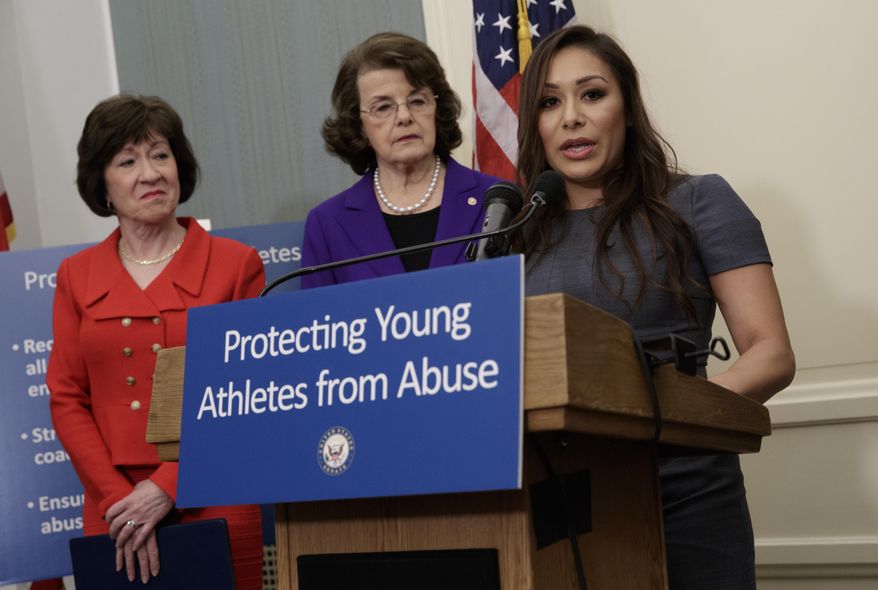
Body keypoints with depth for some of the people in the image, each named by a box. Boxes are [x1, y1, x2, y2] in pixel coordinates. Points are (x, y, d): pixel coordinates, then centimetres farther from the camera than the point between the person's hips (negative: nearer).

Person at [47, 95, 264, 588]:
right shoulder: (77, 277, 9)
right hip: (113, 515, 2)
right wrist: (118, 500, -8)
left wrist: (167, 488, -11)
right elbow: (67, 399, 6)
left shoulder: (236, 264, 2)